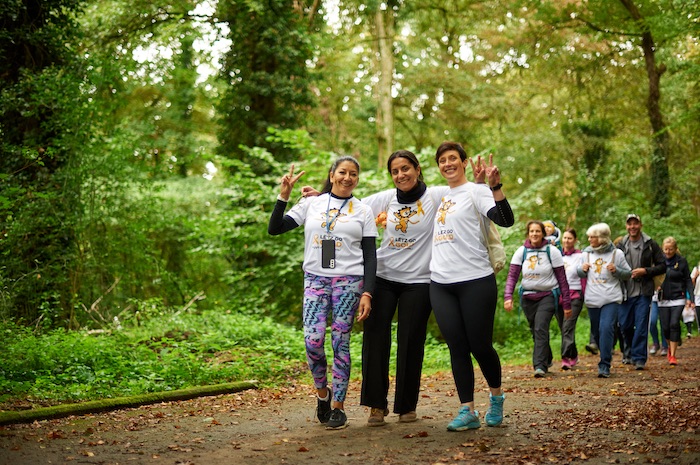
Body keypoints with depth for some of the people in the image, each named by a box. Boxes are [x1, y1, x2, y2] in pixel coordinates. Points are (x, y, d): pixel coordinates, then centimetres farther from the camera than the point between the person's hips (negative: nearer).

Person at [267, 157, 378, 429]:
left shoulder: (363, 211, 9)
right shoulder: (311, 204, 10)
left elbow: (370, 256, 6)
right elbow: (275, 229, 5)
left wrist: (367, 293, -4)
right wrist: (283, 197, -6)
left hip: (349, 282, -1)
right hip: (315, 280, 1)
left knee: (340, 342, -2)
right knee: (313, 340, -10)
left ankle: (338, 406, 8)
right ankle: (322, 392, 15)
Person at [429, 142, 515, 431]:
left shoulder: (475, 191, -2)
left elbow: (506, 220, -17)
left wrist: (494, 186, -26)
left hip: (475, 281, -5)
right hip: (441, 284, 5)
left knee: (480, 345, 1)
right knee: (457, 348, 3)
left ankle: (496, 397, 25)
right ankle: (467, 411, 6)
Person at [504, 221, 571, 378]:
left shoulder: (552, 251, -5)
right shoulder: (521, 251, 1)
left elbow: (562, 278, -3)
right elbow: (512, 275, -5)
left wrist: (567, 304, -4)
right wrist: (508, 296, -20)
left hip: (547, 296, -4)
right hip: (527, 297, 4)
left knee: (540, 329, -19)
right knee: (535, 331, 11)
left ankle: (540, 366, -20)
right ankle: (547, 360, 32)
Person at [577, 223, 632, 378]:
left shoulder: (616, 254, -1)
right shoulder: (587, 253, 8)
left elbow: (628, 273, 6)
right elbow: (580, 274, 19)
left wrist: (616, 270, -13)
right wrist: (582, 270, -4)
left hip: (611, 299, -4)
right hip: (592, 300, 4)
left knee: (606, 329, -19)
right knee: (597, 332, 11)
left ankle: (605, 366, -18)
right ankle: (606, 358, 32)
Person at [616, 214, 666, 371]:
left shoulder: (650, 244, 1)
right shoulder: (621, 245, 7)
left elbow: (662, 266, 1)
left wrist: (645, 271, -12)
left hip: (643, 292, -2)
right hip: (626, 292, 3)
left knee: (641, 326, -6)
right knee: (625, 325, 8)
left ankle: (639, 358, -2)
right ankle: (629, 352, 31)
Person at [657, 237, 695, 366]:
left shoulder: (682, 262, -1)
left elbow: (688, 280, 1)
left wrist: (689, 297, -8)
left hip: (678, 298, -3)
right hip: (663, 299, 3)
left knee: (674, 324, -13)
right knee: (665, 327, 2)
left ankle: (673, 355, -9)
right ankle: (670, 347, 31)